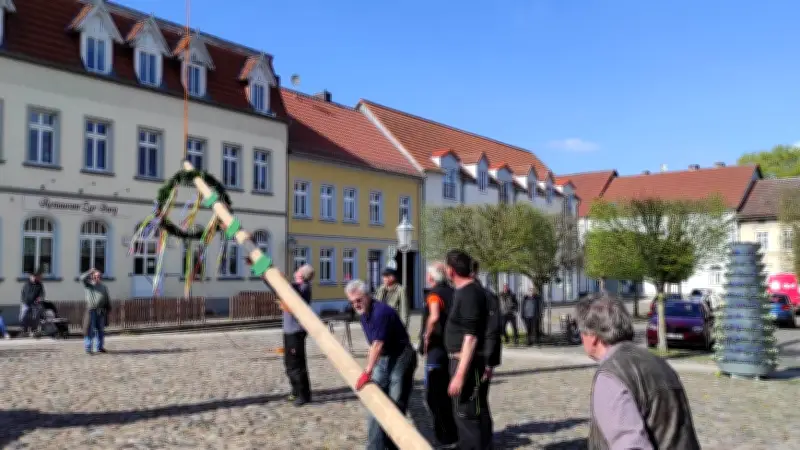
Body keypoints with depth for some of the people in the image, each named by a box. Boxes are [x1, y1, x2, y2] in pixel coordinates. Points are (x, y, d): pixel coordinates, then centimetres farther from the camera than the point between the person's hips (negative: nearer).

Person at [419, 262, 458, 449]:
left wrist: (426, 337, -19)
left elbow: (434, 317, -32)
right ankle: (454, 434, 24)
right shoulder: (453, 293, 10)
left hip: (436, 349, -8)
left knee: (434, 396, 0)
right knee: (447, 394, 18)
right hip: (452, 349, 8)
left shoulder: (435, 294, -14)